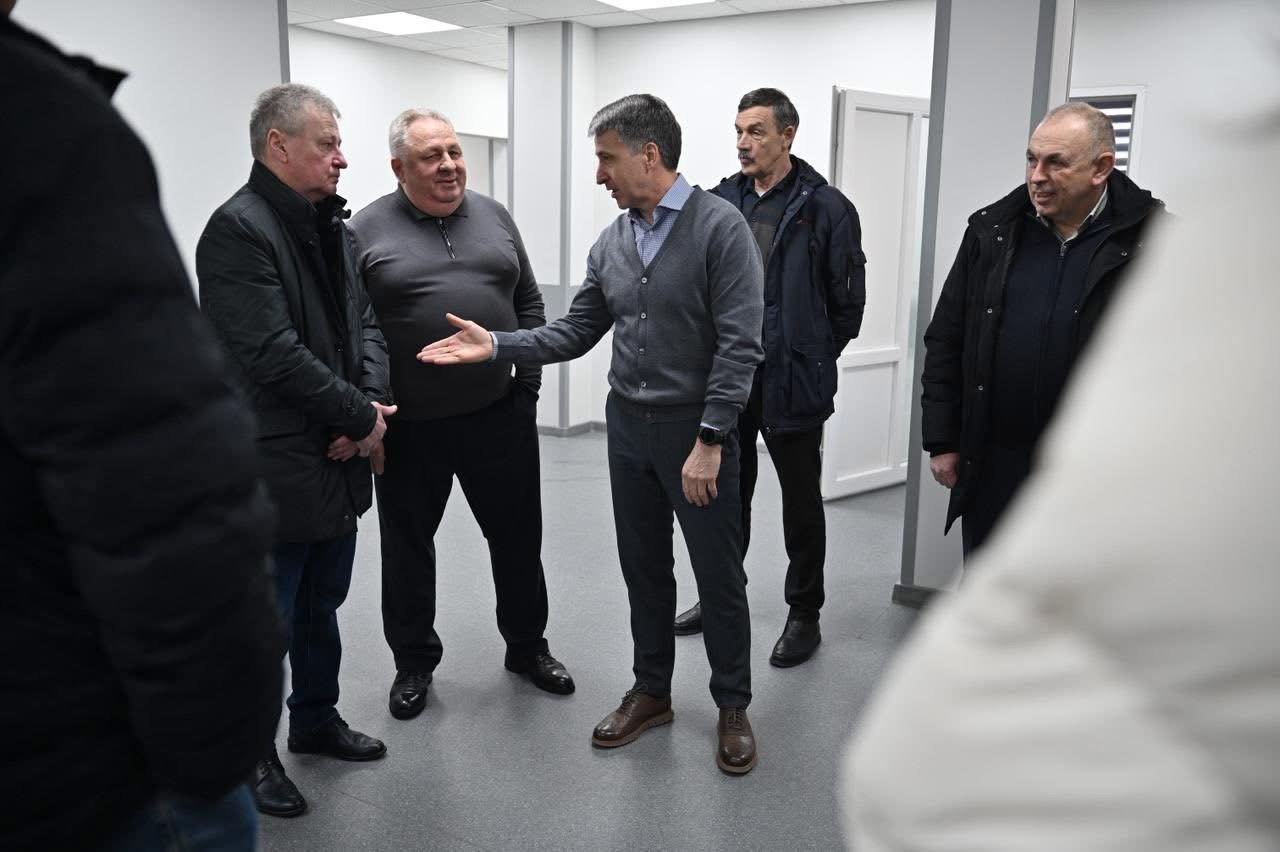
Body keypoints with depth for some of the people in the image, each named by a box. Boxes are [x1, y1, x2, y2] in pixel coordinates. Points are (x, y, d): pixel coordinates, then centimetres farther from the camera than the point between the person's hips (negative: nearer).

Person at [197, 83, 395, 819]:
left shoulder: (332, 225, 11)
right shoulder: (238, 229, -16)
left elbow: (364, 321, 10)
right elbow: (273, 353, -23)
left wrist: (370, 402, -8)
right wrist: (361, 418, -16)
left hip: (338, 462, 8)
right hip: (276, 471, -8)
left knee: (322, 606, 21)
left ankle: (317, 718, 40)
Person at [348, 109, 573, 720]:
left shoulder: (493, 216, 8)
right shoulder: (367, 230, -3)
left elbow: (528, 302, 12)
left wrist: (529, 380, 6)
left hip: (500, 416, 3)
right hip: (408, 424, -2)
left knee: (518, 537, 12)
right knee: (407, 546, 11)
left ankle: (527, 646, 32)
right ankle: (414, 661, 30)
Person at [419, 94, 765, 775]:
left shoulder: (719, 227, -13)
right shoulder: (611, 243, 7)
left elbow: (738, 345, -17)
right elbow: (576, 332, 10)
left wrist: (709, 440, -20)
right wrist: (496, 346, -3)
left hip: (695, 428, -6)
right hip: (628, 425, 6)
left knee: (719, 575, 6)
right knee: (644, 569, 16)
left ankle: (732, 706, 24)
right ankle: (651, 692, 33)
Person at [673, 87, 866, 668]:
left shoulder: (825, 208, -8)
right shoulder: (719, 201, 5)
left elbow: (848, 299, -4)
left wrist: (813, 356, -1)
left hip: (792, 381, -4)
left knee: (801, 499, 9)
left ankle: (804, 614, 24)